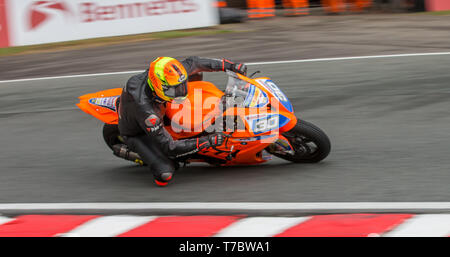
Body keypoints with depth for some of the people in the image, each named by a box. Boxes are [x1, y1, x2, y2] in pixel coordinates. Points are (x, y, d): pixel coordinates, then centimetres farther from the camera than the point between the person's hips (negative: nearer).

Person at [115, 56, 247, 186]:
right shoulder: (145, 110, -45)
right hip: (136, 134, -7)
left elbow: (193, 62, -9)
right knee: (165, 175, -29)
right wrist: (207, 141, -38)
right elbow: (169, 147, -37)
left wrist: (230, 66, -12)